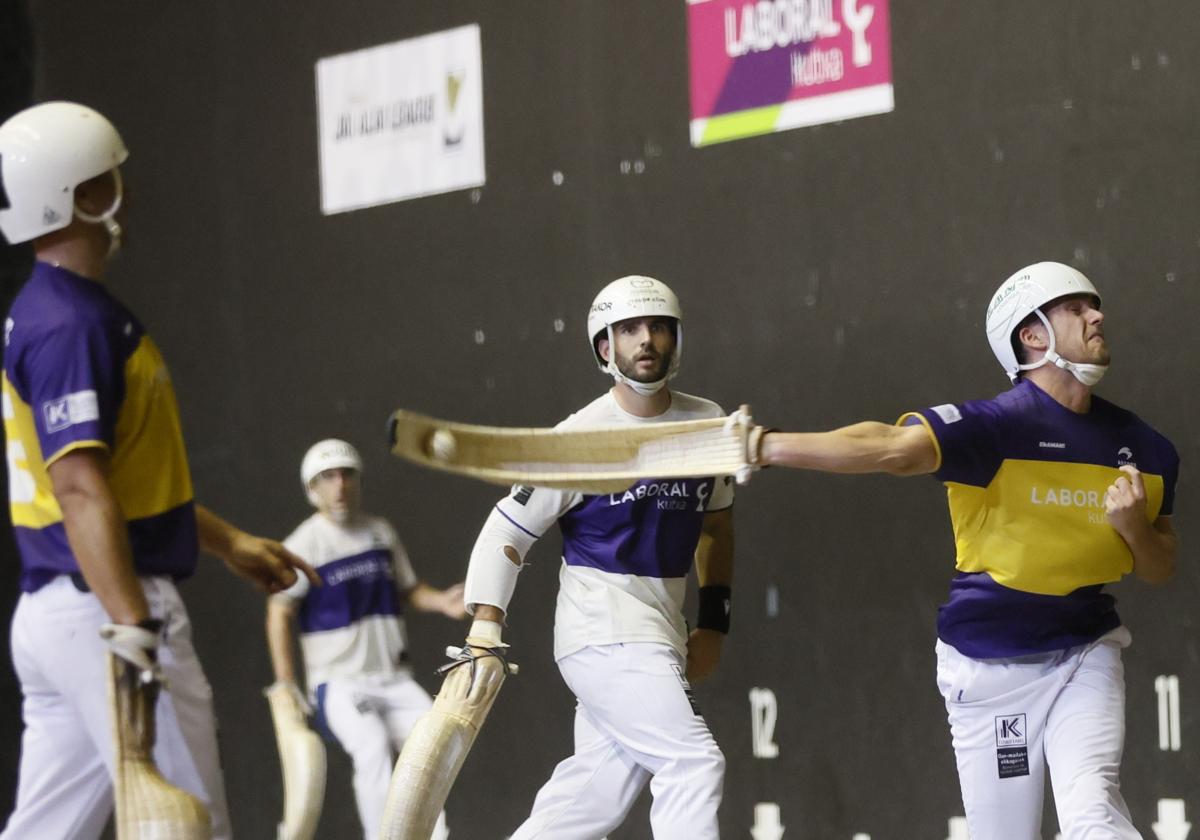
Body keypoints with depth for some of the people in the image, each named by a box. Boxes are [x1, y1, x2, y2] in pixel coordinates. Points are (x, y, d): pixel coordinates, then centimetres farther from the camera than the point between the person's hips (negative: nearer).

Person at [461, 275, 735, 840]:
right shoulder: (580, 438, -10)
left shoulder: (706, 425, 8)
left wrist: (713, 624, 14)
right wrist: (483, 637, -17)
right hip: (604, 637, -6)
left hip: (658, 636, 6)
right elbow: (506, 533, -7)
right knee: (693, 765, -17)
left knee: (595, 794, 4)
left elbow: (716, 524, 22)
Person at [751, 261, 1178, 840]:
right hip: (991, 665, -3)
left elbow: (1160, 570, 13)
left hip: (1086, 653, 3)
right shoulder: (997, 425, -15)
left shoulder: (1146, 449, 3)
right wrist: (766, 446, -48)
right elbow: (894, 447, -32)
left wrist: (1133, 526, -11)